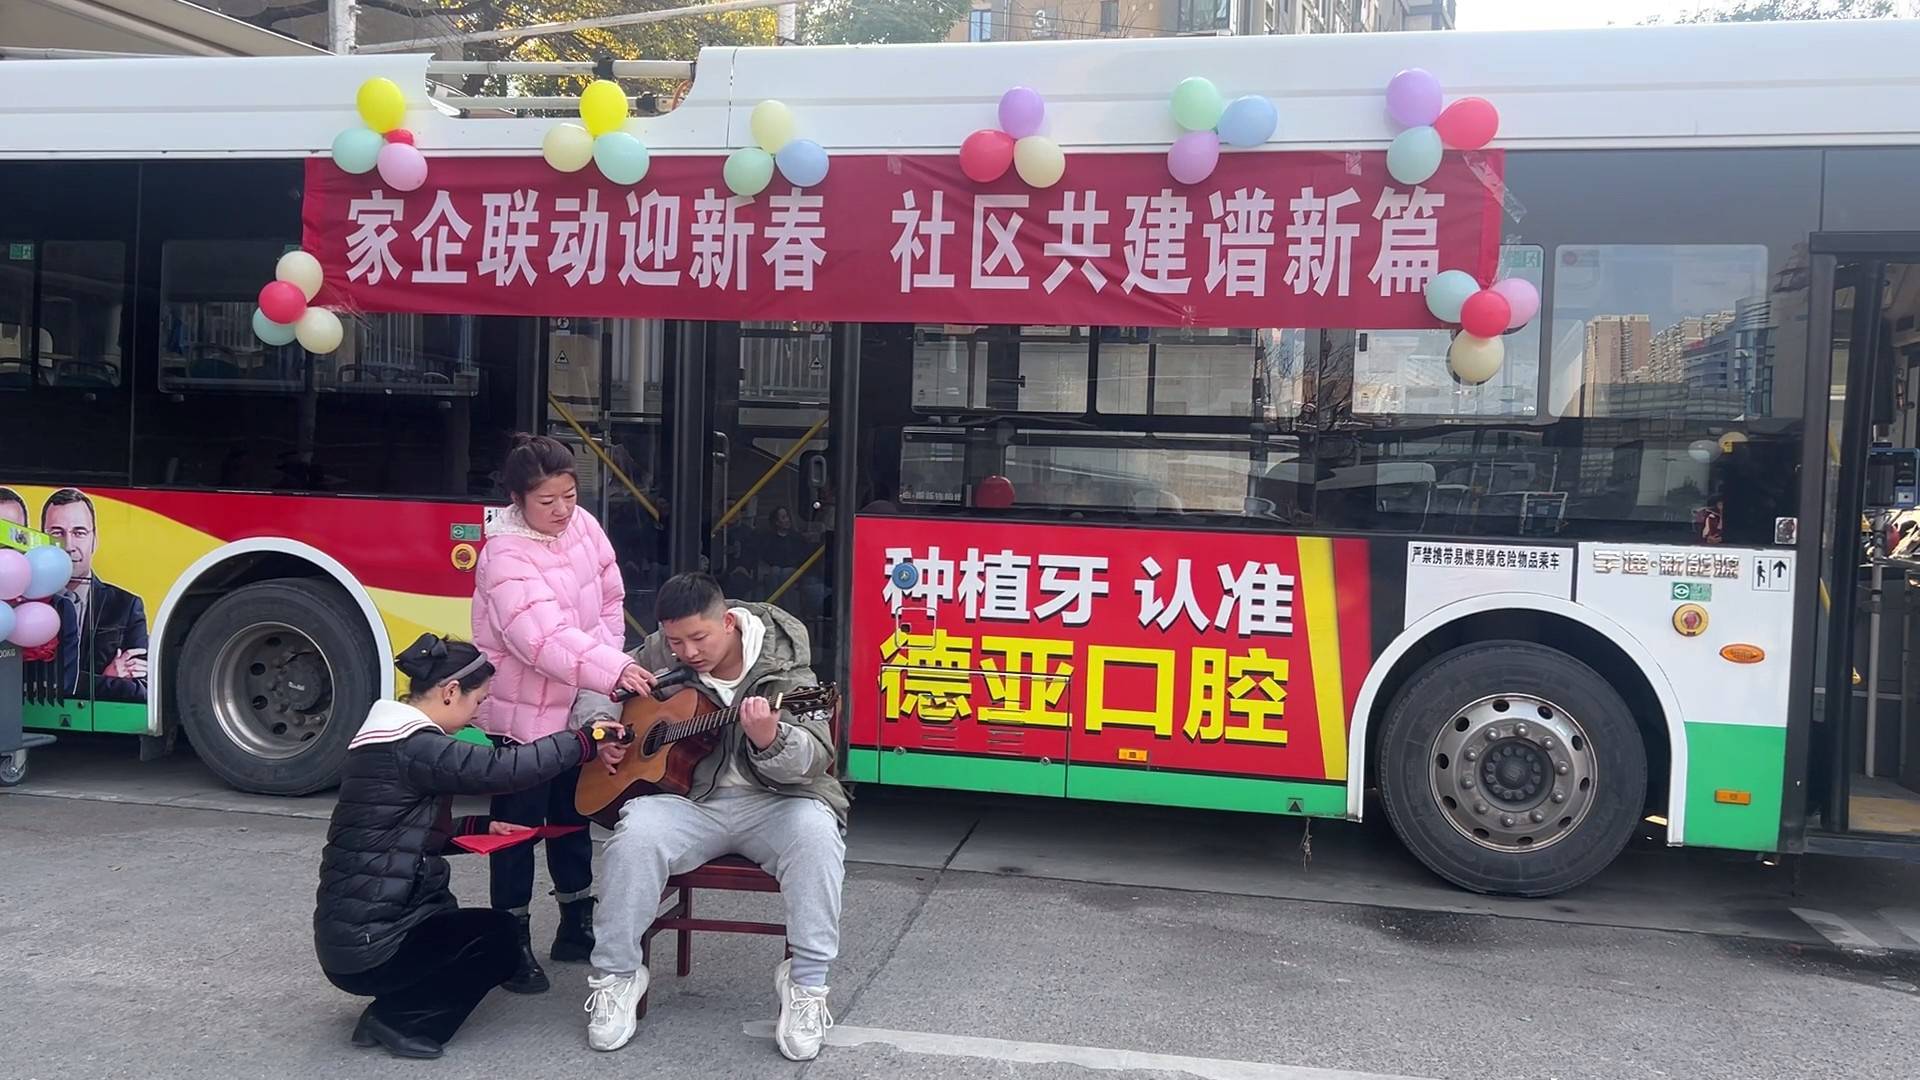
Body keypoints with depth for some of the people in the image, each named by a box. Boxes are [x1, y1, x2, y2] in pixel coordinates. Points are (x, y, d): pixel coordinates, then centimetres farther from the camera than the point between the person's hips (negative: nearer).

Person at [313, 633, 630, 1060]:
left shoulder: (393, 739, 12)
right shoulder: (410, 747, -21)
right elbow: (502, 767, -28)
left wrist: (481, 827, 9)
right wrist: (588, 743, -18)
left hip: (357, 927, 10)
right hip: (364, 943, -10)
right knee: (500, 939, -3)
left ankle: (397, 1010, 12)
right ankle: (398, 1020, -1)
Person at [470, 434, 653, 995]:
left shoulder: (583, 526, -1)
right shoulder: (506, 559, -23)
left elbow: (611, 599, 9)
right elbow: (543, 638, -34)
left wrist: (609, 653, -3)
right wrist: (612, 670, -42)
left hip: (577, 705, 7)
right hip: (525, 712, -7)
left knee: (572, 815, 18)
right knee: (519, 822, 0)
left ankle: (578, 926, 31)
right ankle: (514, 942, 11)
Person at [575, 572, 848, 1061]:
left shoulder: (782, 665, -11)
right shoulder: (658, 655, 0)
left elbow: (815, 759, -21)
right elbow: (596, 690, 16)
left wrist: (769, 739, -42)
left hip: (772, 801, -2)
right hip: (690, 800, 2)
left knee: (815, 830, -34)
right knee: (637, 829, -29)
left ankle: (805, 984, -20)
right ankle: (616, 976, -11)